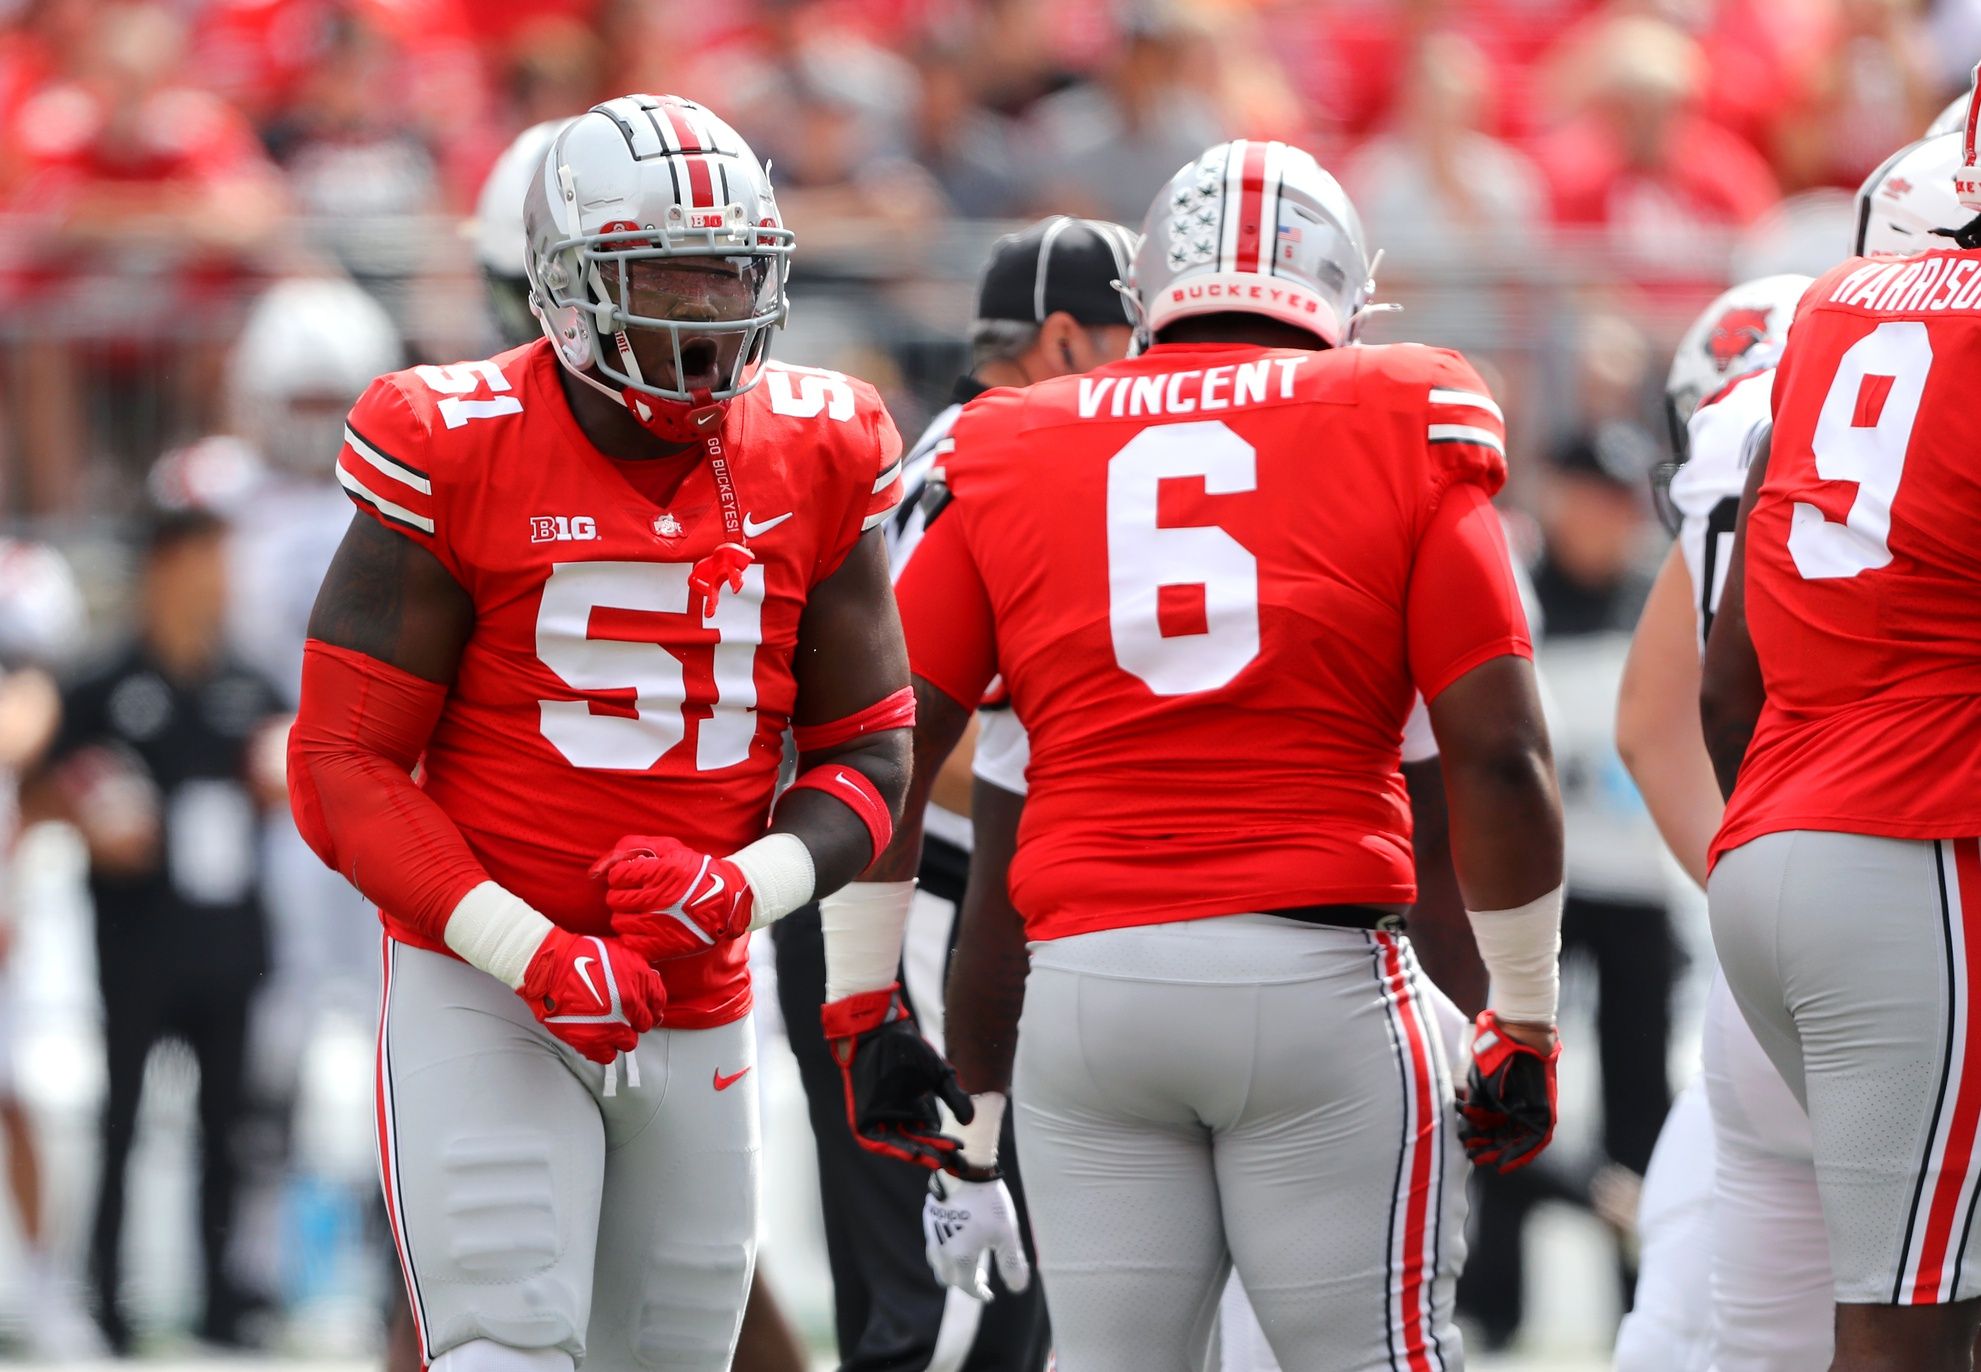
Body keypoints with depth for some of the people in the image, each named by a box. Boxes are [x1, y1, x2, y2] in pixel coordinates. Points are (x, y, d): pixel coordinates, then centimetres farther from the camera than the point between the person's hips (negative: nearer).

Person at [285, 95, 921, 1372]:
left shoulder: (814, 464, 2)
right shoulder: (455, 460, -10)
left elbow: (869, 754, 7)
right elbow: (346, 771, -9)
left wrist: (743, 886, -14)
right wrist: (535, 956, -20)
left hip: (701, 1011, 5)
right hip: (485, 996, -5)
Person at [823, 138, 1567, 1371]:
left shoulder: (1006, 453, 11)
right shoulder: (1404, 429, 4)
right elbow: (1497, 752, -2)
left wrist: (867, 1010, 16)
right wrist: (1527, 1020, 8)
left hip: (1084, 989, 3)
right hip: (1317, 975, -2)